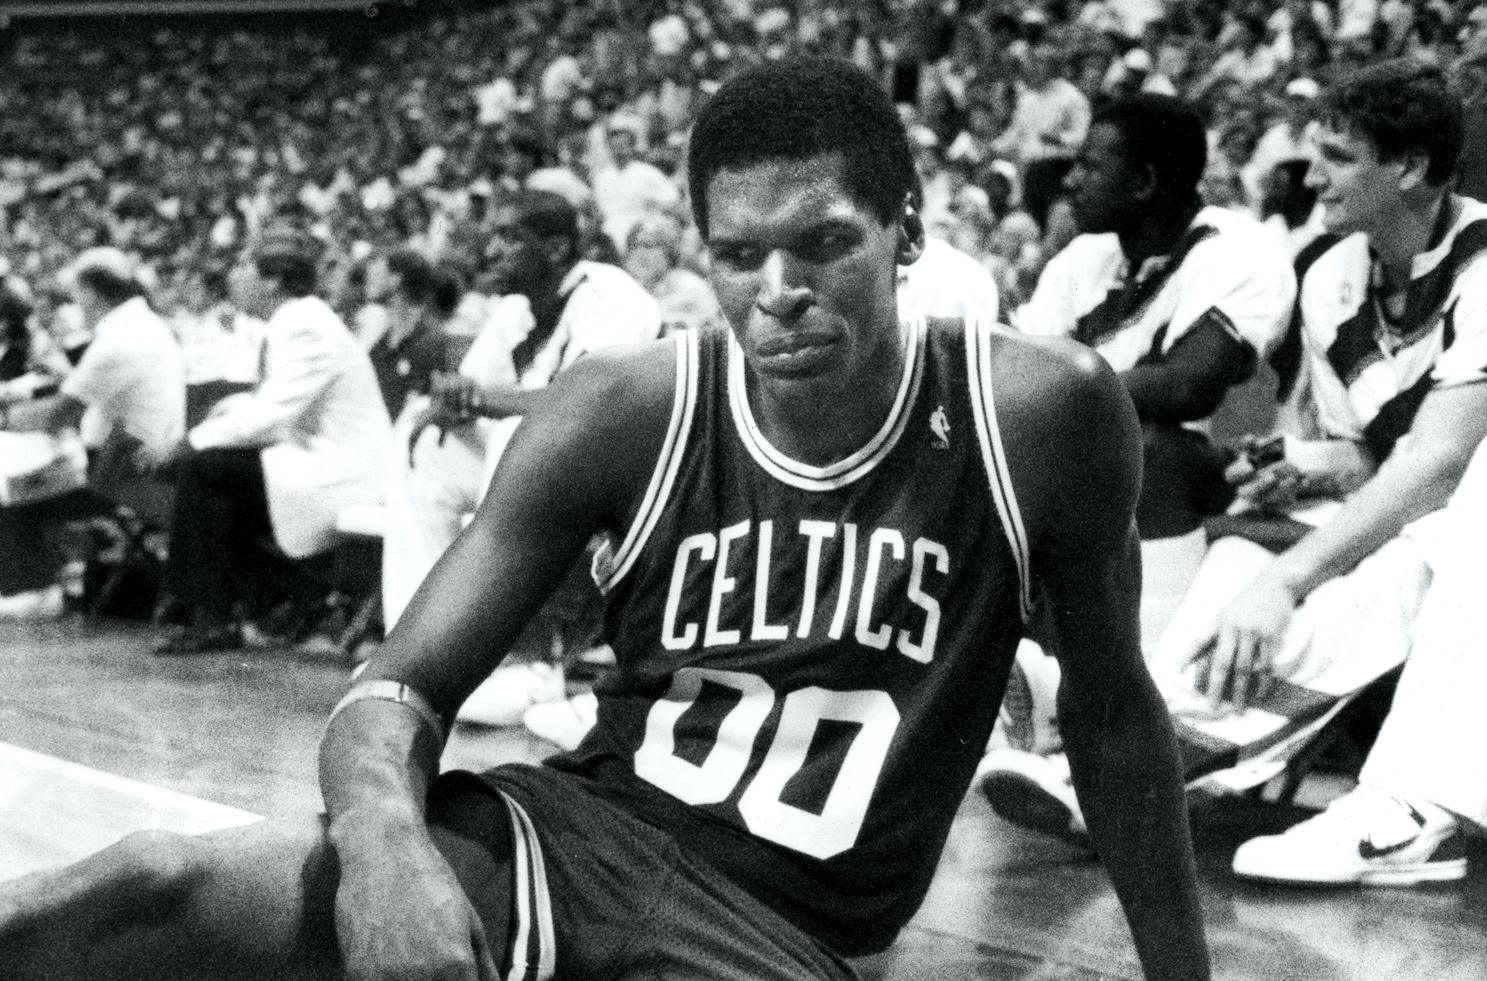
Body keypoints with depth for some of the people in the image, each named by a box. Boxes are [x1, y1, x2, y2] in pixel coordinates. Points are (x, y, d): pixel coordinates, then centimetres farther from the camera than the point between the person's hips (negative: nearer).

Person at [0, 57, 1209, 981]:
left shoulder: (1042, 414, -9)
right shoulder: (628, 413, -7)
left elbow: (1114, 712, 6)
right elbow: (403, 687, -6)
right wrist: (384, 836, -29)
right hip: (569, 834, 1)